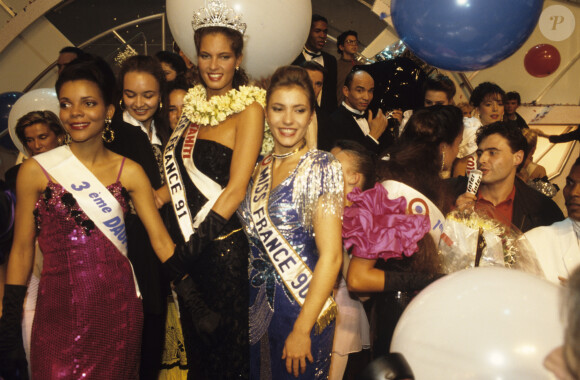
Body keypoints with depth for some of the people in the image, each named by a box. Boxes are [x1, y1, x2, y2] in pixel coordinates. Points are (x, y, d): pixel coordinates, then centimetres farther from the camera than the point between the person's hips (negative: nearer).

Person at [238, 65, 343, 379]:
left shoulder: (321, 167, -12)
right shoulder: (259, 168, 5)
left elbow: (331, 256, -17)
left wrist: (302, 329, -17)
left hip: (301, 306, -5)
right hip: (257, 303, 5)